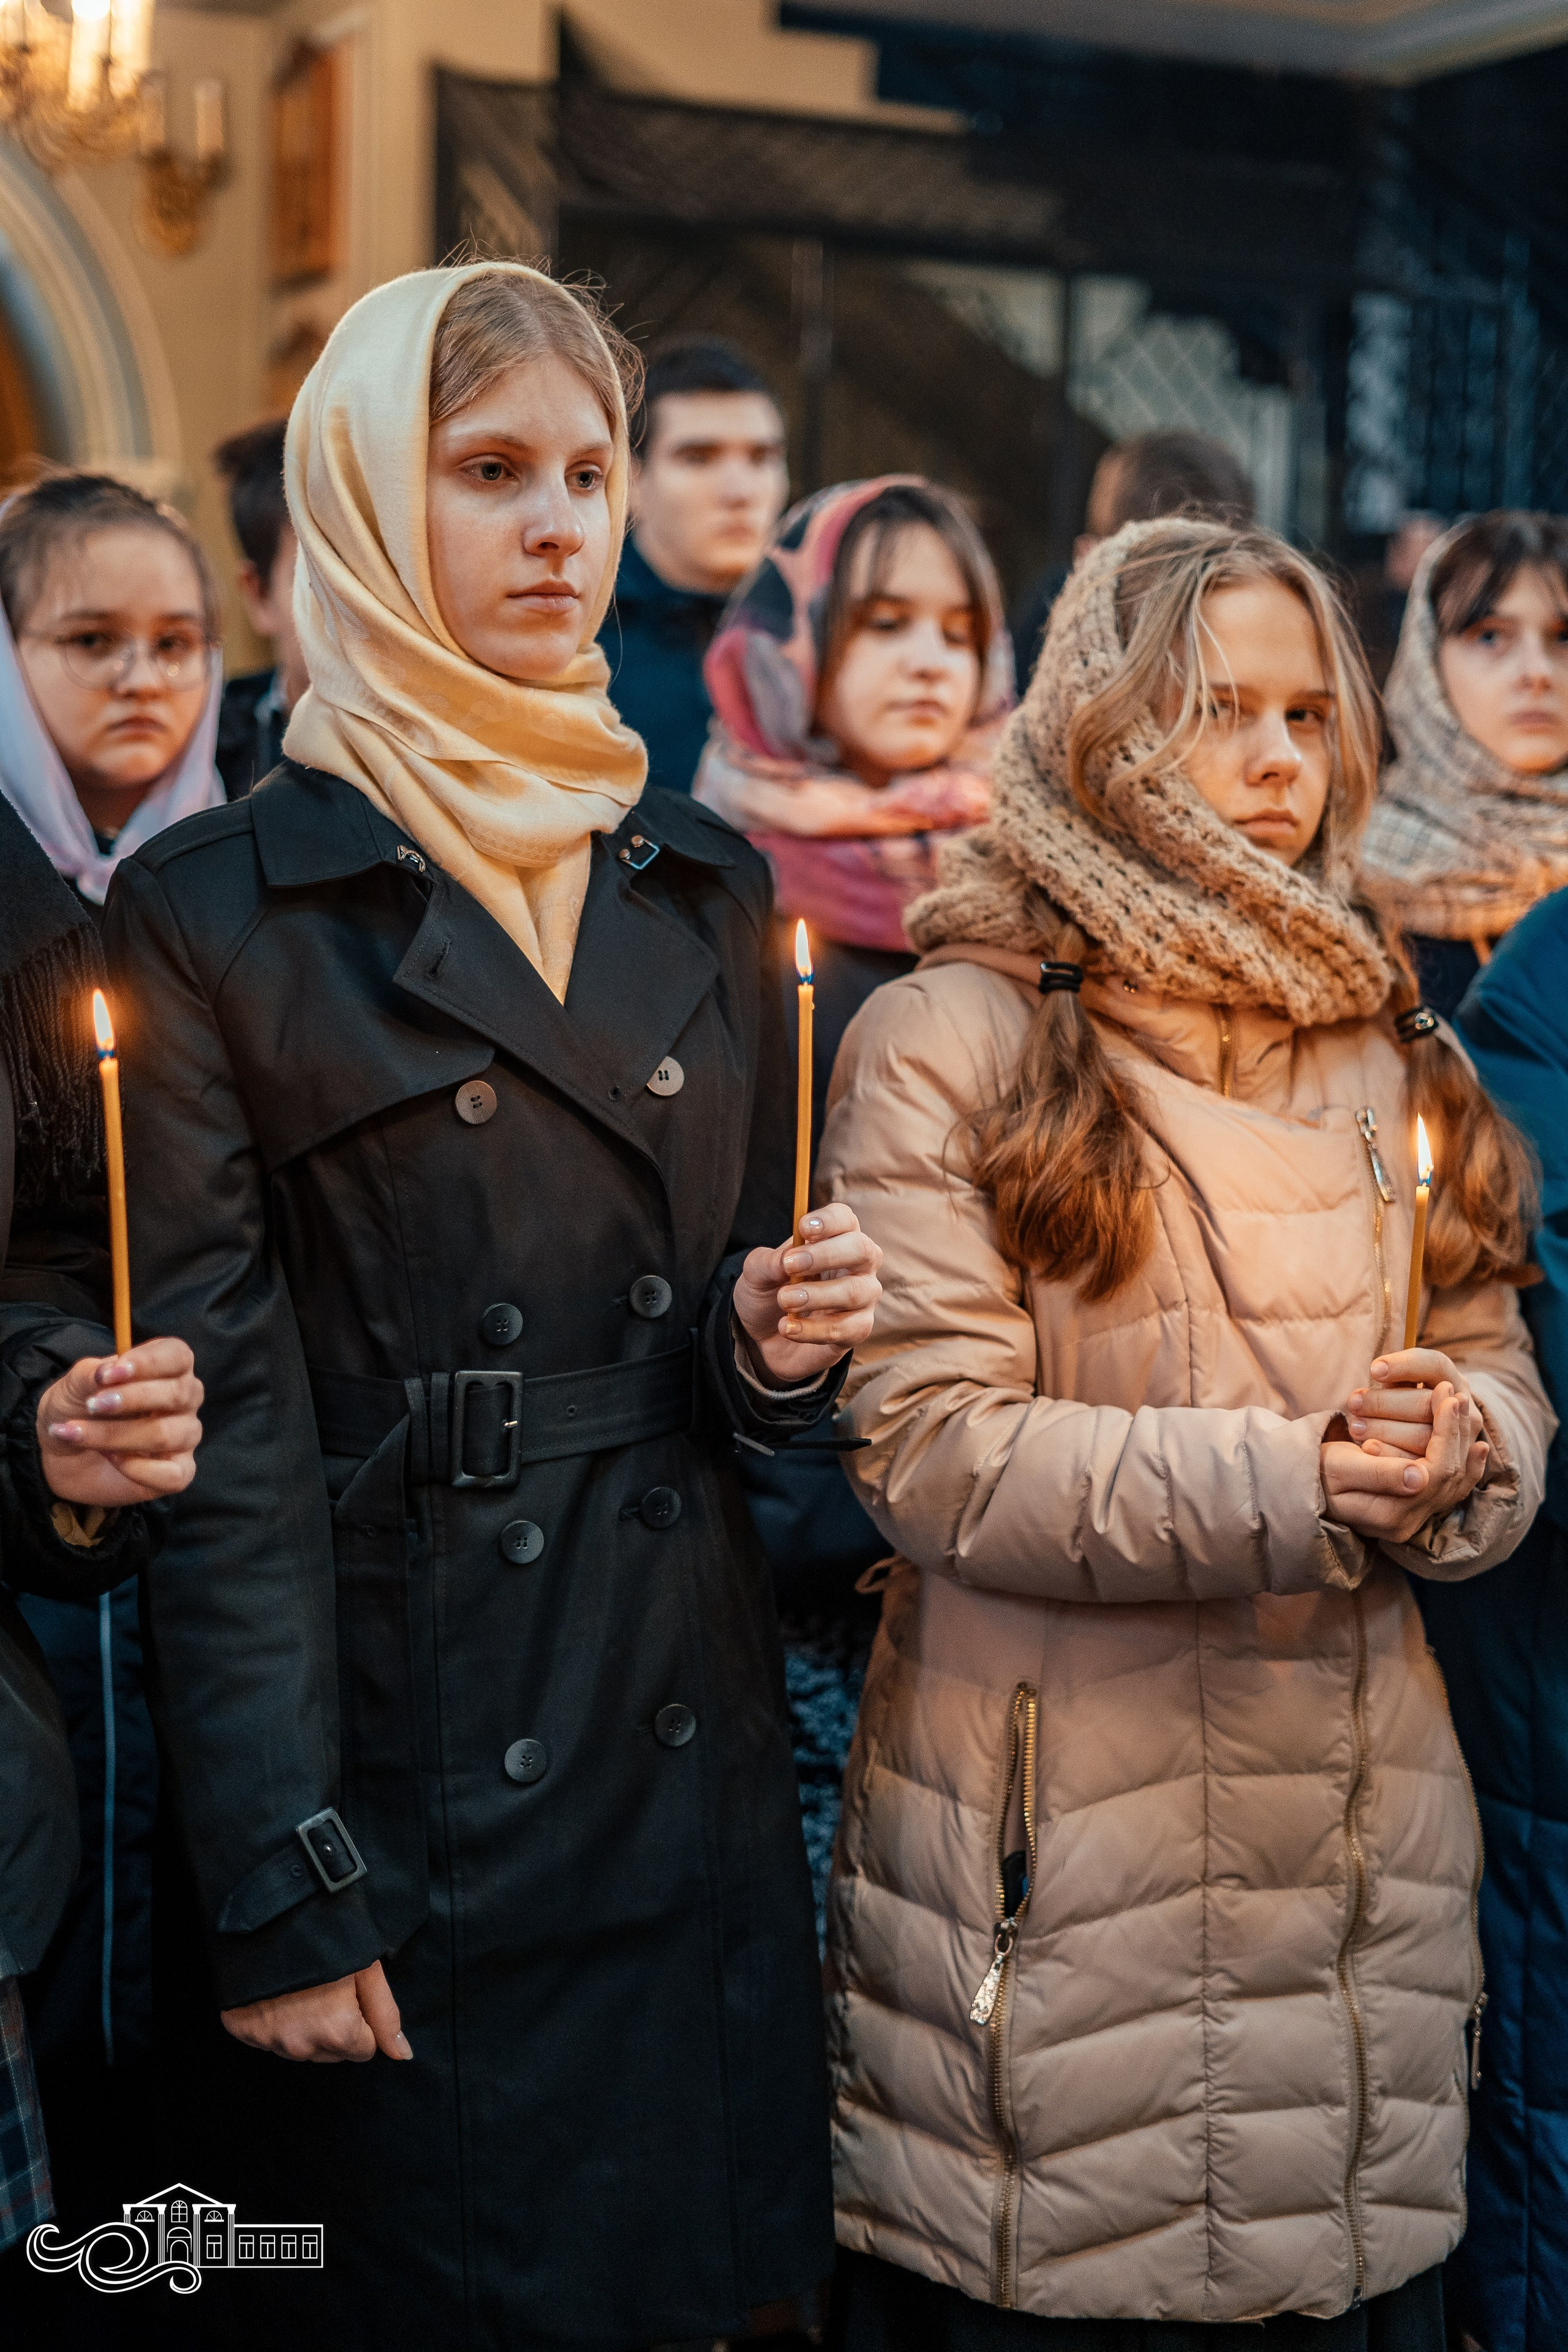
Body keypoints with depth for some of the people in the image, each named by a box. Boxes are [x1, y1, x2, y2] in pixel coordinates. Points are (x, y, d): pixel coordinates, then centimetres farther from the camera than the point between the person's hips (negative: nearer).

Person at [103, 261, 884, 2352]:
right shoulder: (215, 912, -7)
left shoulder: (706, 889, 9)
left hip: (695, 1755, 5)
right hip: (408, 1777, -4)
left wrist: (772, 1346, -7)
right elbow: (227, 1441, -10)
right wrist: (282, 1892, -13)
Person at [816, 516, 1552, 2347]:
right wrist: (1290, 1484, -22)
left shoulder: (1387, 1050, 13)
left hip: (1354, 1839, 5)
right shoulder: (949, 1044, -6)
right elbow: (933, 1454, -14)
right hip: (1056, 1849, -4)